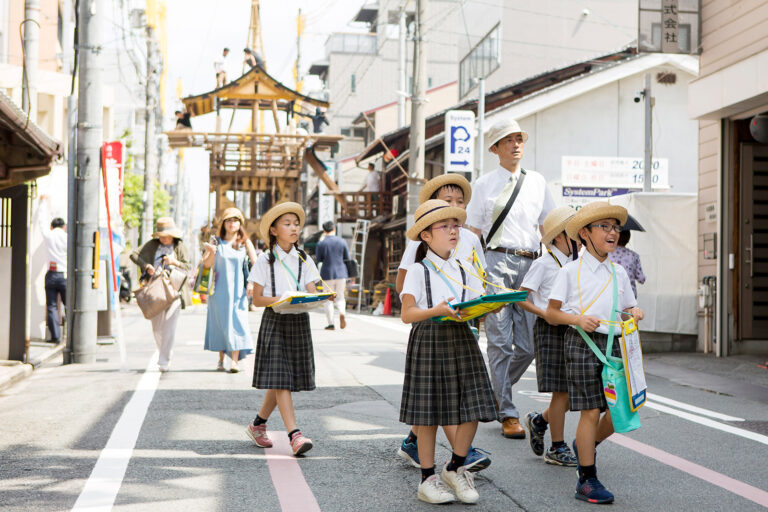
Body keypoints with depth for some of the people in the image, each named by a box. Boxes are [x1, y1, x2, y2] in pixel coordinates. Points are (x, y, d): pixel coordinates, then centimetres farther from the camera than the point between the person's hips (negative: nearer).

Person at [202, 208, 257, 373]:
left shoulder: (245, 243, 5)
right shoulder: (217, 242, 4)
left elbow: (255, 264, 2)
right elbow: (206, 264, -1)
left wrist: (251, 283, -11)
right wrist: (211, 252, -21)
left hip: (238, 289, -1)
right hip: (219, 289, 1)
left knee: (237, 322, -9)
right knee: (220, 322, 3)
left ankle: (235, 360, -14)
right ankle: (221, 359, 13)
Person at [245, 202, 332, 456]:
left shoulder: (304, 259, 11)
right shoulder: (265, 260, 0)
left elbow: (312, 293, 3)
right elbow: (257, 299, -3)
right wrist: (280, 299, -20)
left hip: (299, 321, 4)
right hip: (275, 321, -4)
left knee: (282, 381, 7)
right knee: (279, 379, -12)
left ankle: (258, 424, 25)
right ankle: (294, 435, -15)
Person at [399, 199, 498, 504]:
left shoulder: (465, 271, 13)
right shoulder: (418, 271, -2)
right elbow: (407, 314, -10)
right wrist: (438, 310, -25)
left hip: (461, 341, 5)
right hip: (428, 341, -4)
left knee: (473, 409, -1)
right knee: (428, 415, 1)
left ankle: (455, 468, 20)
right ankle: (428, 479, 15)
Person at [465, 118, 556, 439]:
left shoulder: (537, 182, 16)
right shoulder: (485, 184, 7)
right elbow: (473, 232, 7)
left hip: (529, 264, 3)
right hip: (496, 261, -3)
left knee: (528, 345, 1)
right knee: (500, 342, -5)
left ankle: (496, 394, 25)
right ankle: (507, 413, 2)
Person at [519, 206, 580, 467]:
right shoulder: (543, 264, -7)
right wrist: (546, 314, -17)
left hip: (571, 328, 7)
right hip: (550, 330, -7)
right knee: (562, 391, -5)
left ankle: (539, 421, 27)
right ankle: (557, 449, 7)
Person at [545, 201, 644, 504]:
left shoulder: (619, 273, 13)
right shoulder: (571, 271, -2)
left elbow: (628, 307, 21)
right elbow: (551, 313, -2)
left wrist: (634, 313, -2)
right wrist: (578, 319, -18)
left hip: (613, 343, 5)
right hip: (582, 343, -5)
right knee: (590, 411, -4)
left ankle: (585, 445, 31)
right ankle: (586, 481, 6)